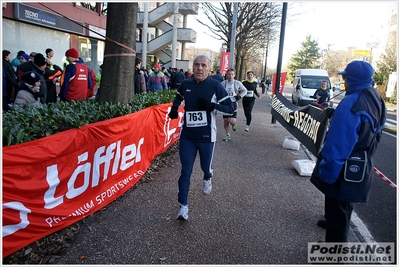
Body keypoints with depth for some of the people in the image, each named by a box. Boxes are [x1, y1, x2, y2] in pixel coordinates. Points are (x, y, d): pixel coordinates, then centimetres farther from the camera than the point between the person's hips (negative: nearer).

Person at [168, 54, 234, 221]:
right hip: (187, 135, 2)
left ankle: (207, 179, 54)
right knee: (185, 171, 1)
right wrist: (174, 108, 5)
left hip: (206, 136, -2)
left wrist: (212, 105, -24)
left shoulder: (215, 86, -9)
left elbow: (230, 109, -8)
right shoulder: (185, 84, 2)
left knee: (205, 167, 16)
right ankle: (183, 207, 11)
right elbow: (179, 97, 25)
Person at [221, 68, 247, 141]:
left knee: (231, 120, -17)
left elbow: (245, 90, 11)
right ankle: (227, 135, 26)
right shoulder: (223, 83, 1)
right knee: (225, 120, 8)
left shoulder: (237, 83, -2)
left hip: (233, 104, -2)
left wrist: (240, 96, -4)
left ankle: (234, 124, 22)